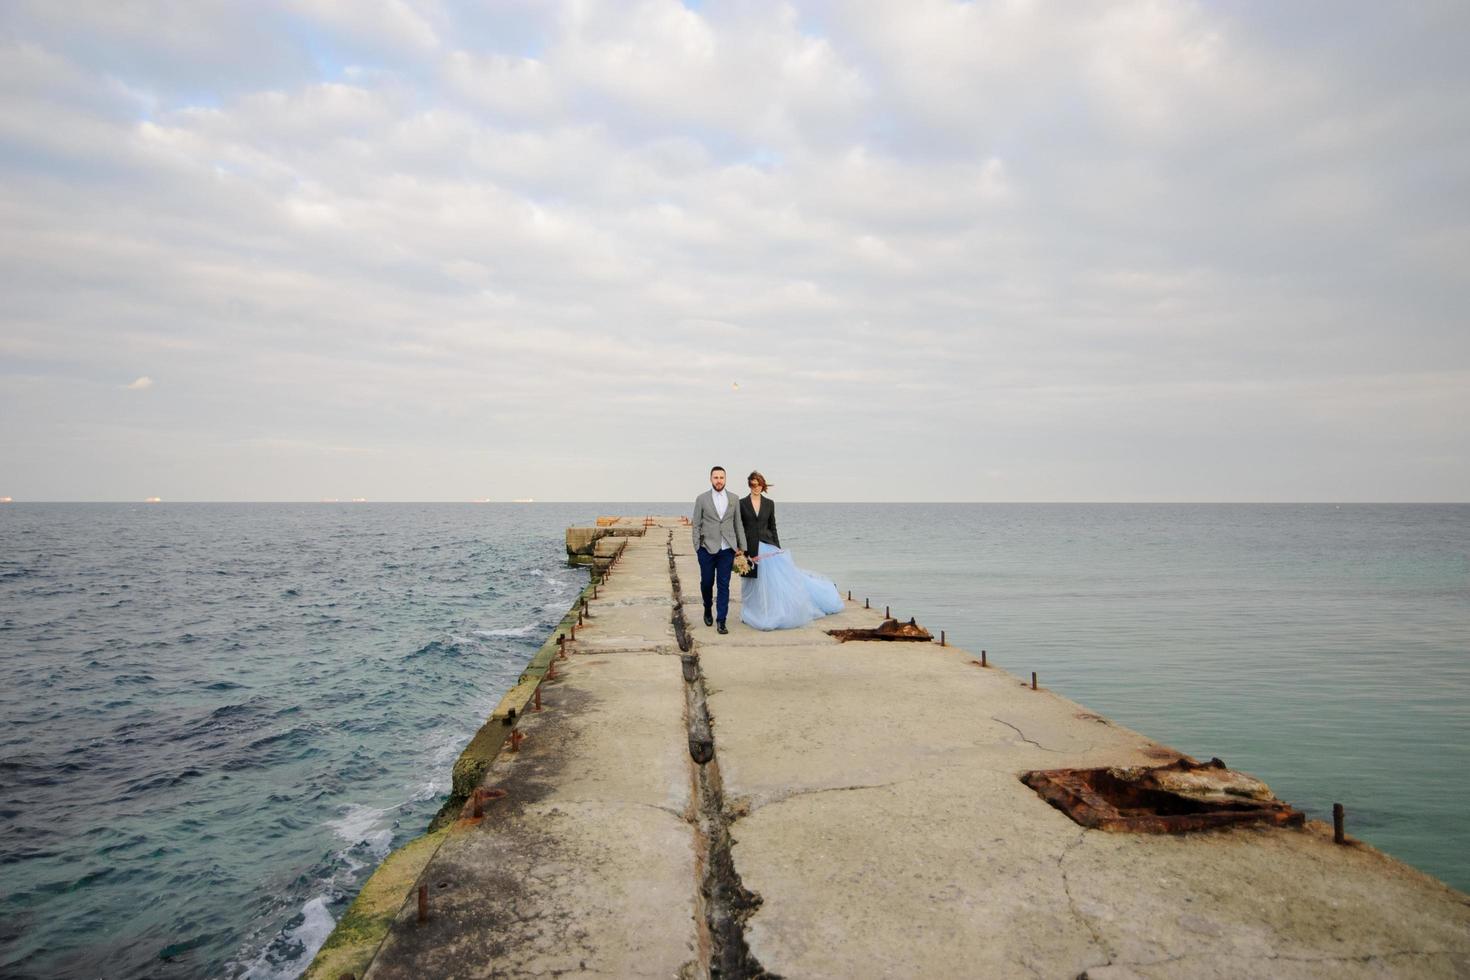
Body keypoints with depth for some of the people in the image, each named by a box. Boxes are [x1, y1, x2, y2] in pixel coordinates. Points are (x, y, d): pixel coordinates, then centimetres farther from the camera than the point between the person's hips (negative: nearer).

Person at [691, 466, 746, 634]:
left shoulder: (734, 499, 6)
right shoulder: (701, 499, 1)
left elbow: (738, 524, 9)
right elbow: (696, 525, 2)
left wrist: (742, 546, 7)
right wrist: (697, 547, -3)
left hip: (727, 549, 1)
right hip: (707, 549, -1)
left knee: (724, 585, 1)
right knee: (706, 582, 9)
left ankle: (721, 620, 7)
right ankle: (707, 611, 35)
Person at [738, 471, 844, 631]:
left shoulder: (769, 503, 6)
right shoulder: (742, 504, 1)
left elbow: (772, 527, 9)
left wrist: (778, 548, 5)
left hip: (767, 546, 1)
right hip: (750, 549, -1)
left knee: (778, 578, -6)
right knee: (753, 585, 6)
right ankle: (753, 616, 19)